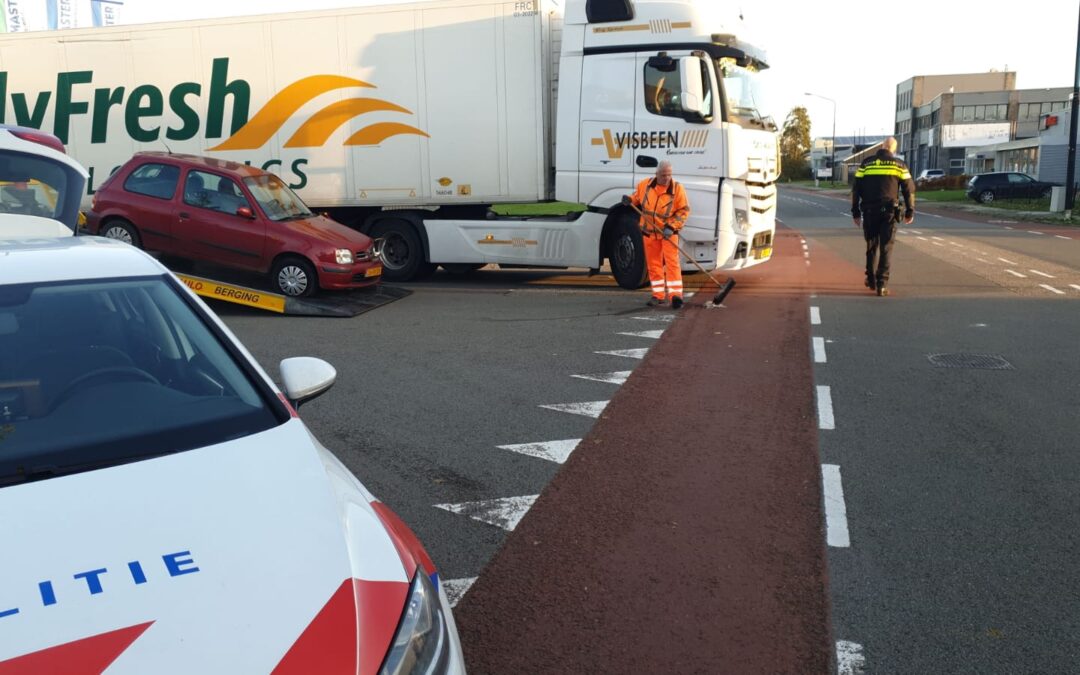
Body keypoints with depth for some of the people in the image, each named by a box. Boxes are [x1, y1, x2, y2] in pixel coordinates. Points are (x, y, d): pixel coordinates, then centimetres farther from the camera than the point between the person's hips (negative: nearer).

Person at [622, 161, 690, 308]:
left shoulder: (677, 189, -9)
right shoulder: (644, 185, -2)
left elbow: (684, 211, -7)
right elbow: (637, 198, 17)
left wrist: (672, 227, -18)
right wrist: (629, 200, -6)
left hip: (668, 232, -3)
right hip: (649, 231, 3)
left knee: (671, 262, -10)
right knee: (654, 263, 7)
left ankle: (676, 294, -11)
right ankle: (658, 295, 15)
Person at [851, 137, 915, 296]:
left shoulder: (866, 164, 5)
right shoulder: (899, 165, 3)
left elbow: (856, 189, 4)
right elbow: (909, 189, 4)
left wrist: (855, 212, 11)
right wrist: (910, 211, 13)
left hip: (869, 211, 2)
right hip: (889, 211, -1)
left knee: (871, 245, 17)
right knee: (886, 248, 0)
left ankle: (871, 279, 24)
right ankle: (882, 284, -7)